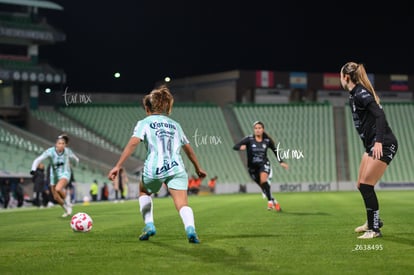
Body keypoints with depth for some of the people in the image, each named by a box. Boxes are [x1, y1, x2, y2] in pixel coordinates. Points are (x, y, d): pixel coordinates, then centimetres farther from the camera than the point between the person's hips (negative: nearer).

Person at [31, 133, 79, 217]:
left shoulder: (68, 151, -12)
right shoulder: (50, 151, -17)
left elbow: (76, 160, 9)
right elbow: (38, 160, -24)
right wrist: (33, 169, -37)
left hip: (65, 174, -2)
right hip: (54, 175, 2)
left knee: (58, 189, -32)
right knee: (56, 198, 8)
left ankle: (66, 203, -6)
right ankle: (67, 209, 35)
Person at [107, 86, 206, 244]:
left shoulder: (144, 123, 12)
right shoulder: (175, 125, 25)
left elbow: (132, 143, -4)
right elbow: (188, 149, 32)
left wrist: (118, 166, -7)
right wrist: (198, 168, 45)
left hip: (153, 169, -2)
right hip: (176, 169, 2)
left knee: (144, 191, 29)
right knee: (182, 204, -9)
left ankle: (149, 225, 16)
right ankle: (190, 229, -37)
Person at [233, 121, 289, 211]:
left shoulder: (267, 140, -4)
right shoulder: (249, 139, -9)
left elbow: (275, 151, 12)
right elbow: (235, 146, -14)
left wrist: (281, 162, 7)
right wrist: (241, 147, -36)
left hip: (264, 164, -1)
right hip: (252, 166, 1)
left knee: (263, 179, -29)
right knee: (262, 186, 5)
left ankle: (270, 201, -24)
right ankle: (274, 201, 24)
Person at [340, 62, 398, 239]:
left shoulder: (361, 94, -15)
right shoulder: (354, 95, 13)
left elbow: (380, 115, -25)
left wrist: (378, 142, -33)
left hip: (383, 145, -10)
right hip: (371, 145, 10)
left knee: (366, 185, -10)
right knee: (361, 186, 14)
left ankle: (374, 229, -1)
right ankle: (373, 221, 31)